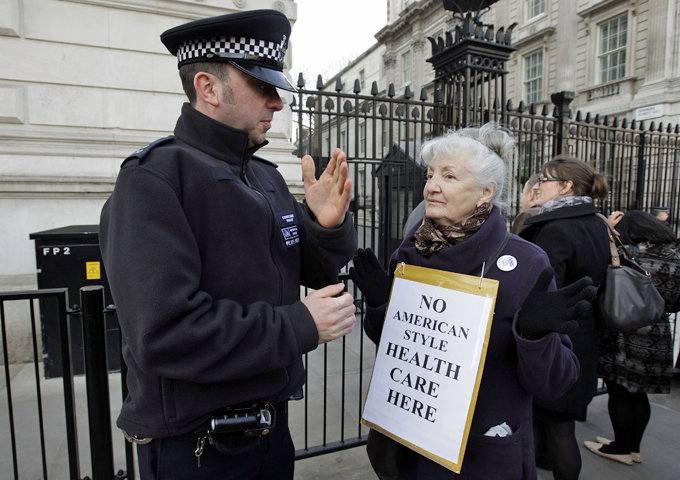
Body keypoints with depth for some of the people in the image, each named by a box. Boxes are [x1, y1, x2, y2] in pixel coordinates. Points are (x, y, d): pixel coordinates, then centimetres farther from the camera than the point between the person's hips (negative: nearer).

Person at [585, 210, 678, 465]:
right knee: (638, 393, 18)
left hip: (626, 333, -8)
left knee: (619, 392, 6)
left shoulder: (630, 252, -16)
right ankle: (633, 447, 29)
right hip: (659, 336, 8)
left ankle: (622, 449, 18)